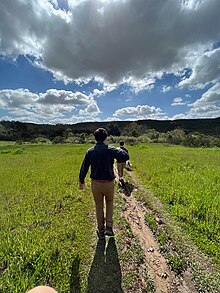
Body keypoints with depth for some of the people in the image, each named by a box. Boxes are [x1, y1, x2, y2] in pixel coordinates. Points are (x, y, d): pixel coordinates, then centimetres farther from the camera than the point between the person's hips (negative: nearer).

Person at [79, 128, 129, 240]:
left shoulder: (90, 151, -5)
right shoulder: (111, 150, -11)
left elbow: (84, 168, 0)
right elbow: (126, 157, -17)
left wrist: (81, 181, 15)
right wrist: (120, 150, 4)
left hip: (96, 183, 1)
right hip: (109, 183, -1)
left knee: (99, 207, 21)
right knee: (109, 202, 28)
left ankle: (101, 232, 35)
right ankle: (109, 226, 21)